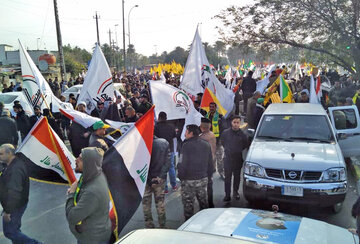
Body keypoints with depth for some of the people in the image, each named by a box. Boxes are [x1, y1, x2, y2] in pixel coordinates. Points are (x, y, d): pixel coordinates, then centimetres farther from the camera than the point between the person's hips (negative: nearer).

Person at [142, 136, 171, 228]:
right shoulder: (164, 143, -6)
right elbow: (168, 162, -6)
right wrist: (160, 176, -6)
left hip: (146, 181, -3)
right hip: (160, 180, 3)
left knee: (146, 204, 12)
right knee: (161, 203, 16)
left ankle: (149, 226, 19)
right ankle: (162, 226, 25)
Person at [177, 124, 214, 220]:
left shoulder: (186, 145, -16)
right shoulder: (206, 145, 4)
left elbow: (182, 164, -17)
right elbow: (210, 163, 10)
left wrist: (181, 176, -4)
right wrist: (208, 175, 18)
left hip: (189, 180, -6)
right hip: (203, 178, 6)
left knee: (188, 203, 6)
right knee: (203, 201, 19)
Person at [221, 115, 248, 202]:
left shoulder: (242, 134, -1)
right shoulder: (225, 132, -1)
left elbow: (245, 145, 12)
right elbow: (222, 143, 14)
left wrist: (239, 150, 7)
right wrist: (228, 150, 10)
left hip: (238, 158, 1)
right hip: (228, 158, -1)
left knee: (237, 176, 12)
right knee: (227, 177, -2)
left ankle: (235, 192, 28)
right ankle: (227, 195, 3)